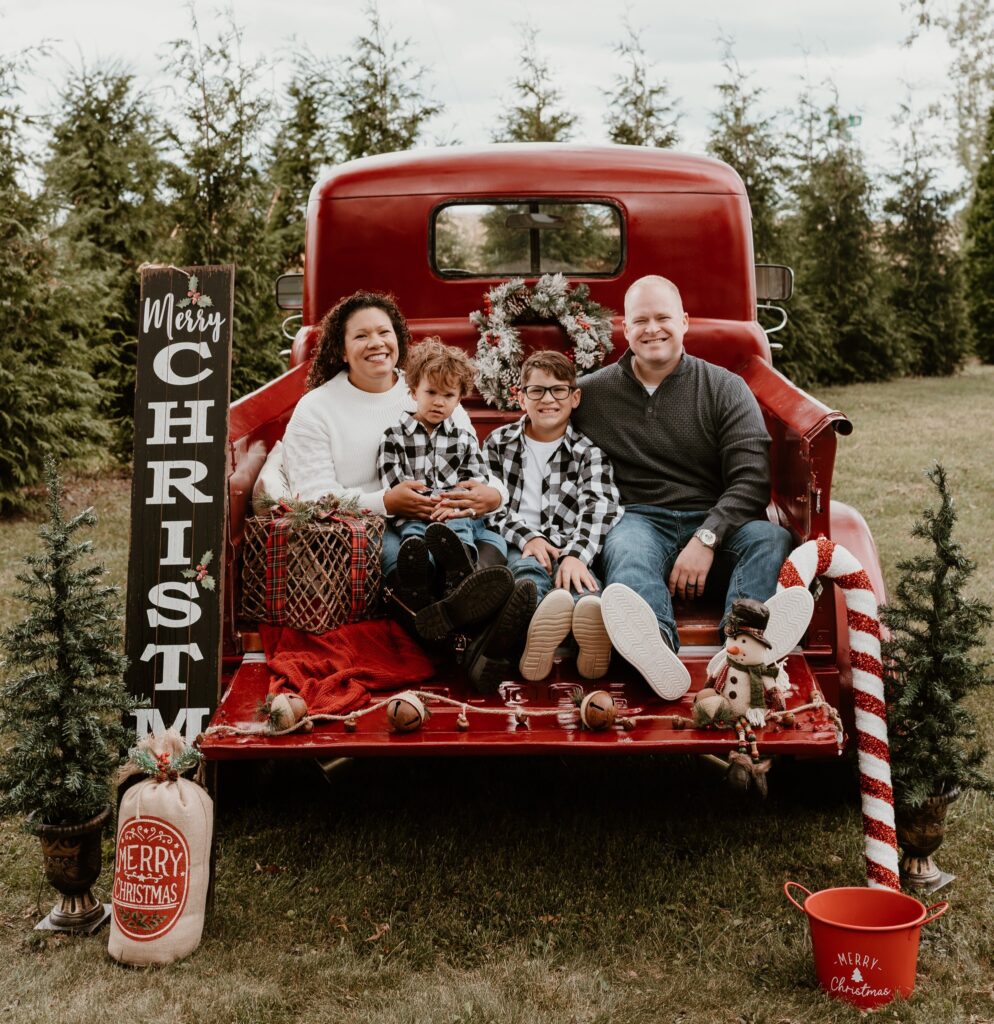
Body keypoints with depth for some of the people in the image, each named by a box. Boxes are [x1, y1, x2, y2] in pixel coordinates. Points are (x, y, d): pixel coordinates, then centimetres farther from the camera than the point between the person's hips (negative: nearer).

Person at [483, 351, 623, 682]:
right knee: (528, 569, -35)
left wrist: (575, 554, -25)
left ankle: (595, 620, -71)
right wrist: (526, 537, -11)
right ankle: (537, 630, -69)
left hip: (567, 548, 0)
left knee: (576, 578, -35)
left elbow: (599, 508, -5)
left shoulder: (589, 452, 12)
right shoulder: (498, 443, 18)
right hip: (516, 547, 0)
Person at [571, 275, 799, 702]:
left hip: (716, 522, 1)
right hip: (642, 519, -1)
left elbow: (751, 478, -3)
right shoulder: (592, 392, 11)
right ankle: (656, 649, -69)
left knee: (771, 538, -31)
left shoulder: (725, 388, 7)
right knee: (625, 548, -37)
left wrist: (707, 539, -18)